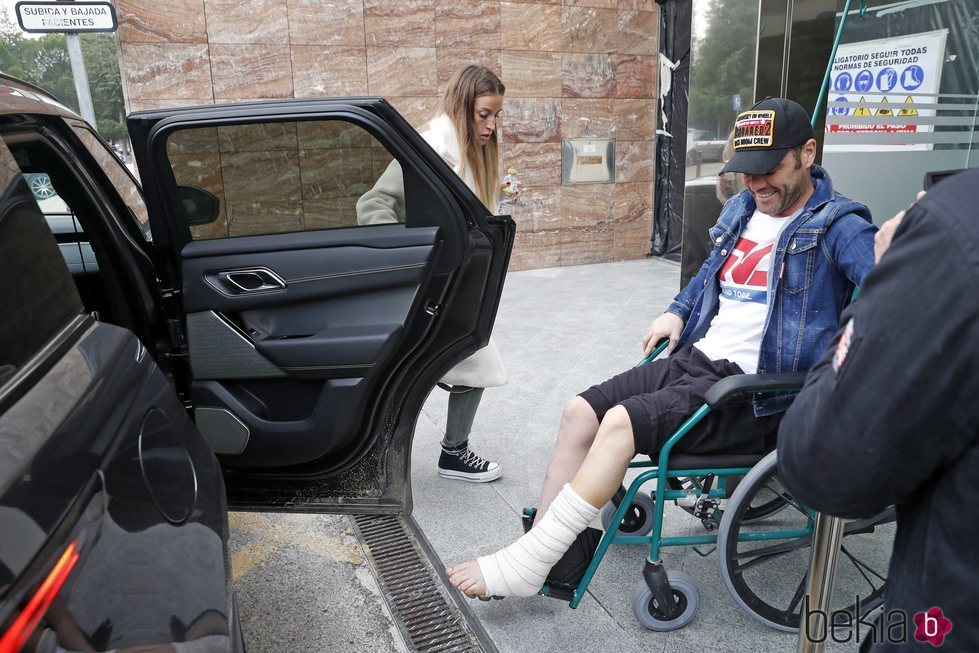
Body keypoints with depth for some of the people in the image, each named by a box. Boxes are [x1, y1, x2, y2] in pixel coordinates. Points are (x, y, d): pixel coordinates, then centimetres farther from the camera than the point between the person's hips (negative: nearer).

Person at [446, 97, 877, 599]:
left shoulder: (836, 226, -7)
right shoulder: (741, 210, 15)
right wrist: (677, 311, 19)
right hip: (693, 359, 8)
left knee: (621, 423, -26)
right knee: (580, 412, -6)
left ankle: (524, 566, -15)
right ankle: (536, 553, 0)